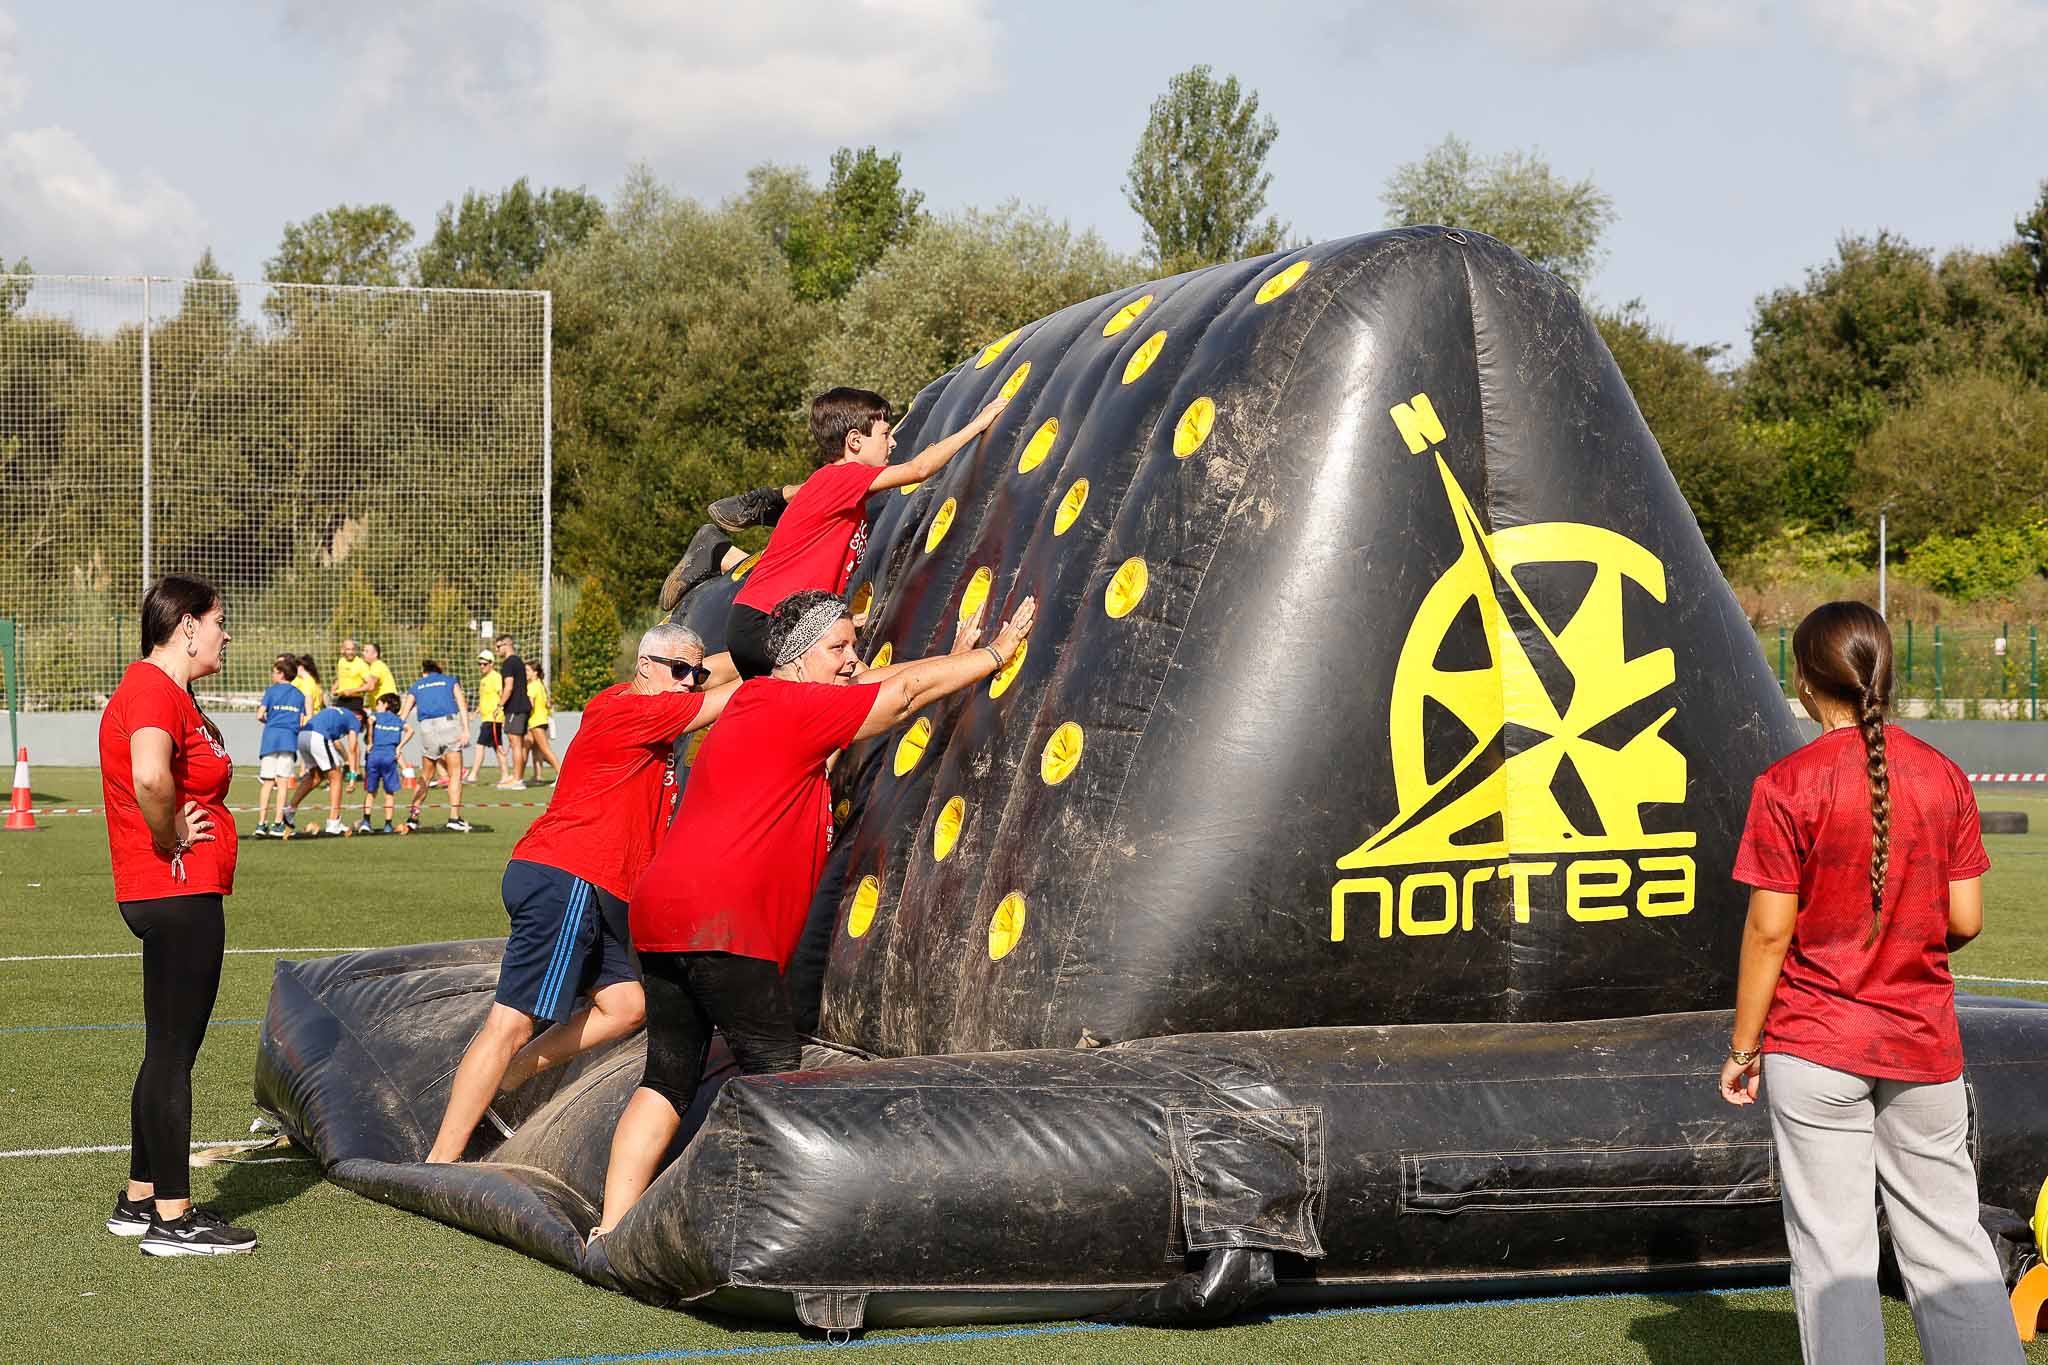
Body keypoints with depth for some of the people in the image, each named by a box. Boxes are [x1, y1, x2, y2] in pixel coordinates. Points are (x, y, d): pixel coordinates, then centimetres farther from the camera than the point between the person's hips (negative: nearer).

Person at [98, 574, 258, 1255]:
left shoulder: (172, 693, 17)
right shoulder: (153, 690, -17)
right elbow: (150, 776, -37)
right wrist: (171, 842, -21)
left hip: (186, 899, 11)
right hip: (177, 895, -11)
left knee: (169, 1052, 16)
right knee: (173, 1053, -5)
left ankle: (139, 1200, 25)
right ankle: (172, 1219, 0)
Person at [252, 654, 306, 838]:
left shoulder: (272, 690, 5)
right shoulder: (299, 694, 13)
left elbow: (260, 715, -3)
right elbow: (302, 722, 7)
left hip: (271, 736, -1)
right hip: (289, 739, 1)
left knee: (267, 781, 1)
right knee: (283, 781, -2)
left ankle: (262, 823, -4)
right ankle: (278, 823, -7)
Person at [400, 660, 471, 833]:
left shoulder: (415, 686, 22)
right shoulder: (450, 681, 19)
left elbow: (404, 714, 12)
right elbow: (462, 704, 3)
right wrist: (466, 729, -5)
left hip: (427, 728, 2)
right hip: (449, 724, -2)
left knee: (425, 775, 15)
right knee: (455, 775, 1)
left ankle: (412, 817, 13)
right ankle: (454, 818, -7)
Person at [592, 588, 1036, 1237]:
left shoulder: (759, 702, 21)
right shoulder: (793, 707, -7)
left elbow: (884, 683, 31)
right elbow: (909, 691, -3)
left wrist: (956, 657, 32)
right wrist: (996, 653, 7)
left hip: (660, 913, 10)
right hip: (716, 920, -10)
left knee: (669, 1078, 9)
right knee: (773, 1065, -4)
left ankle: (611, 1229, 5)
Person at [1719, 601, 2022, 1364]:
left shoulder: (1787, 786, -11)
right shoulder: (1944, 779, 0)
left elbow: (1769, 930, -10)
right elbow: (1964, 921, 1)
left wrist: (1743, 1048, -2)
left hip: (1815, 1046, -3)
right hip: (1924, 1044, 3)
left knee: (1832, 1251, 2)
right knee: (1949, 1242, 9)